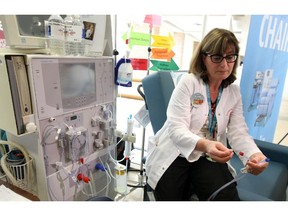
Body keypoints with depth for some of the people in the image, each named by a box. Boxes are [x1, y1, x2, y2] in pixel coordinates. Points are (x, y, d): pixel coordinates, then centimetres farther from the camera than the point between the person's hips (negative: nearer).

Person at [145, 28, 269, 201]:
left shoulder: (234, 92, 5)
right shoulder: (188, 82, -10)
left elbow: (239, 132, -2)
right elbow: (176, 129, -19)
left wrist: (255, 154, -25)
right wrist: (204, 145, -38)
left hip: (208, 159, 3)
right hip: (174, 156, -2)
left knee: (228, 197, -20)